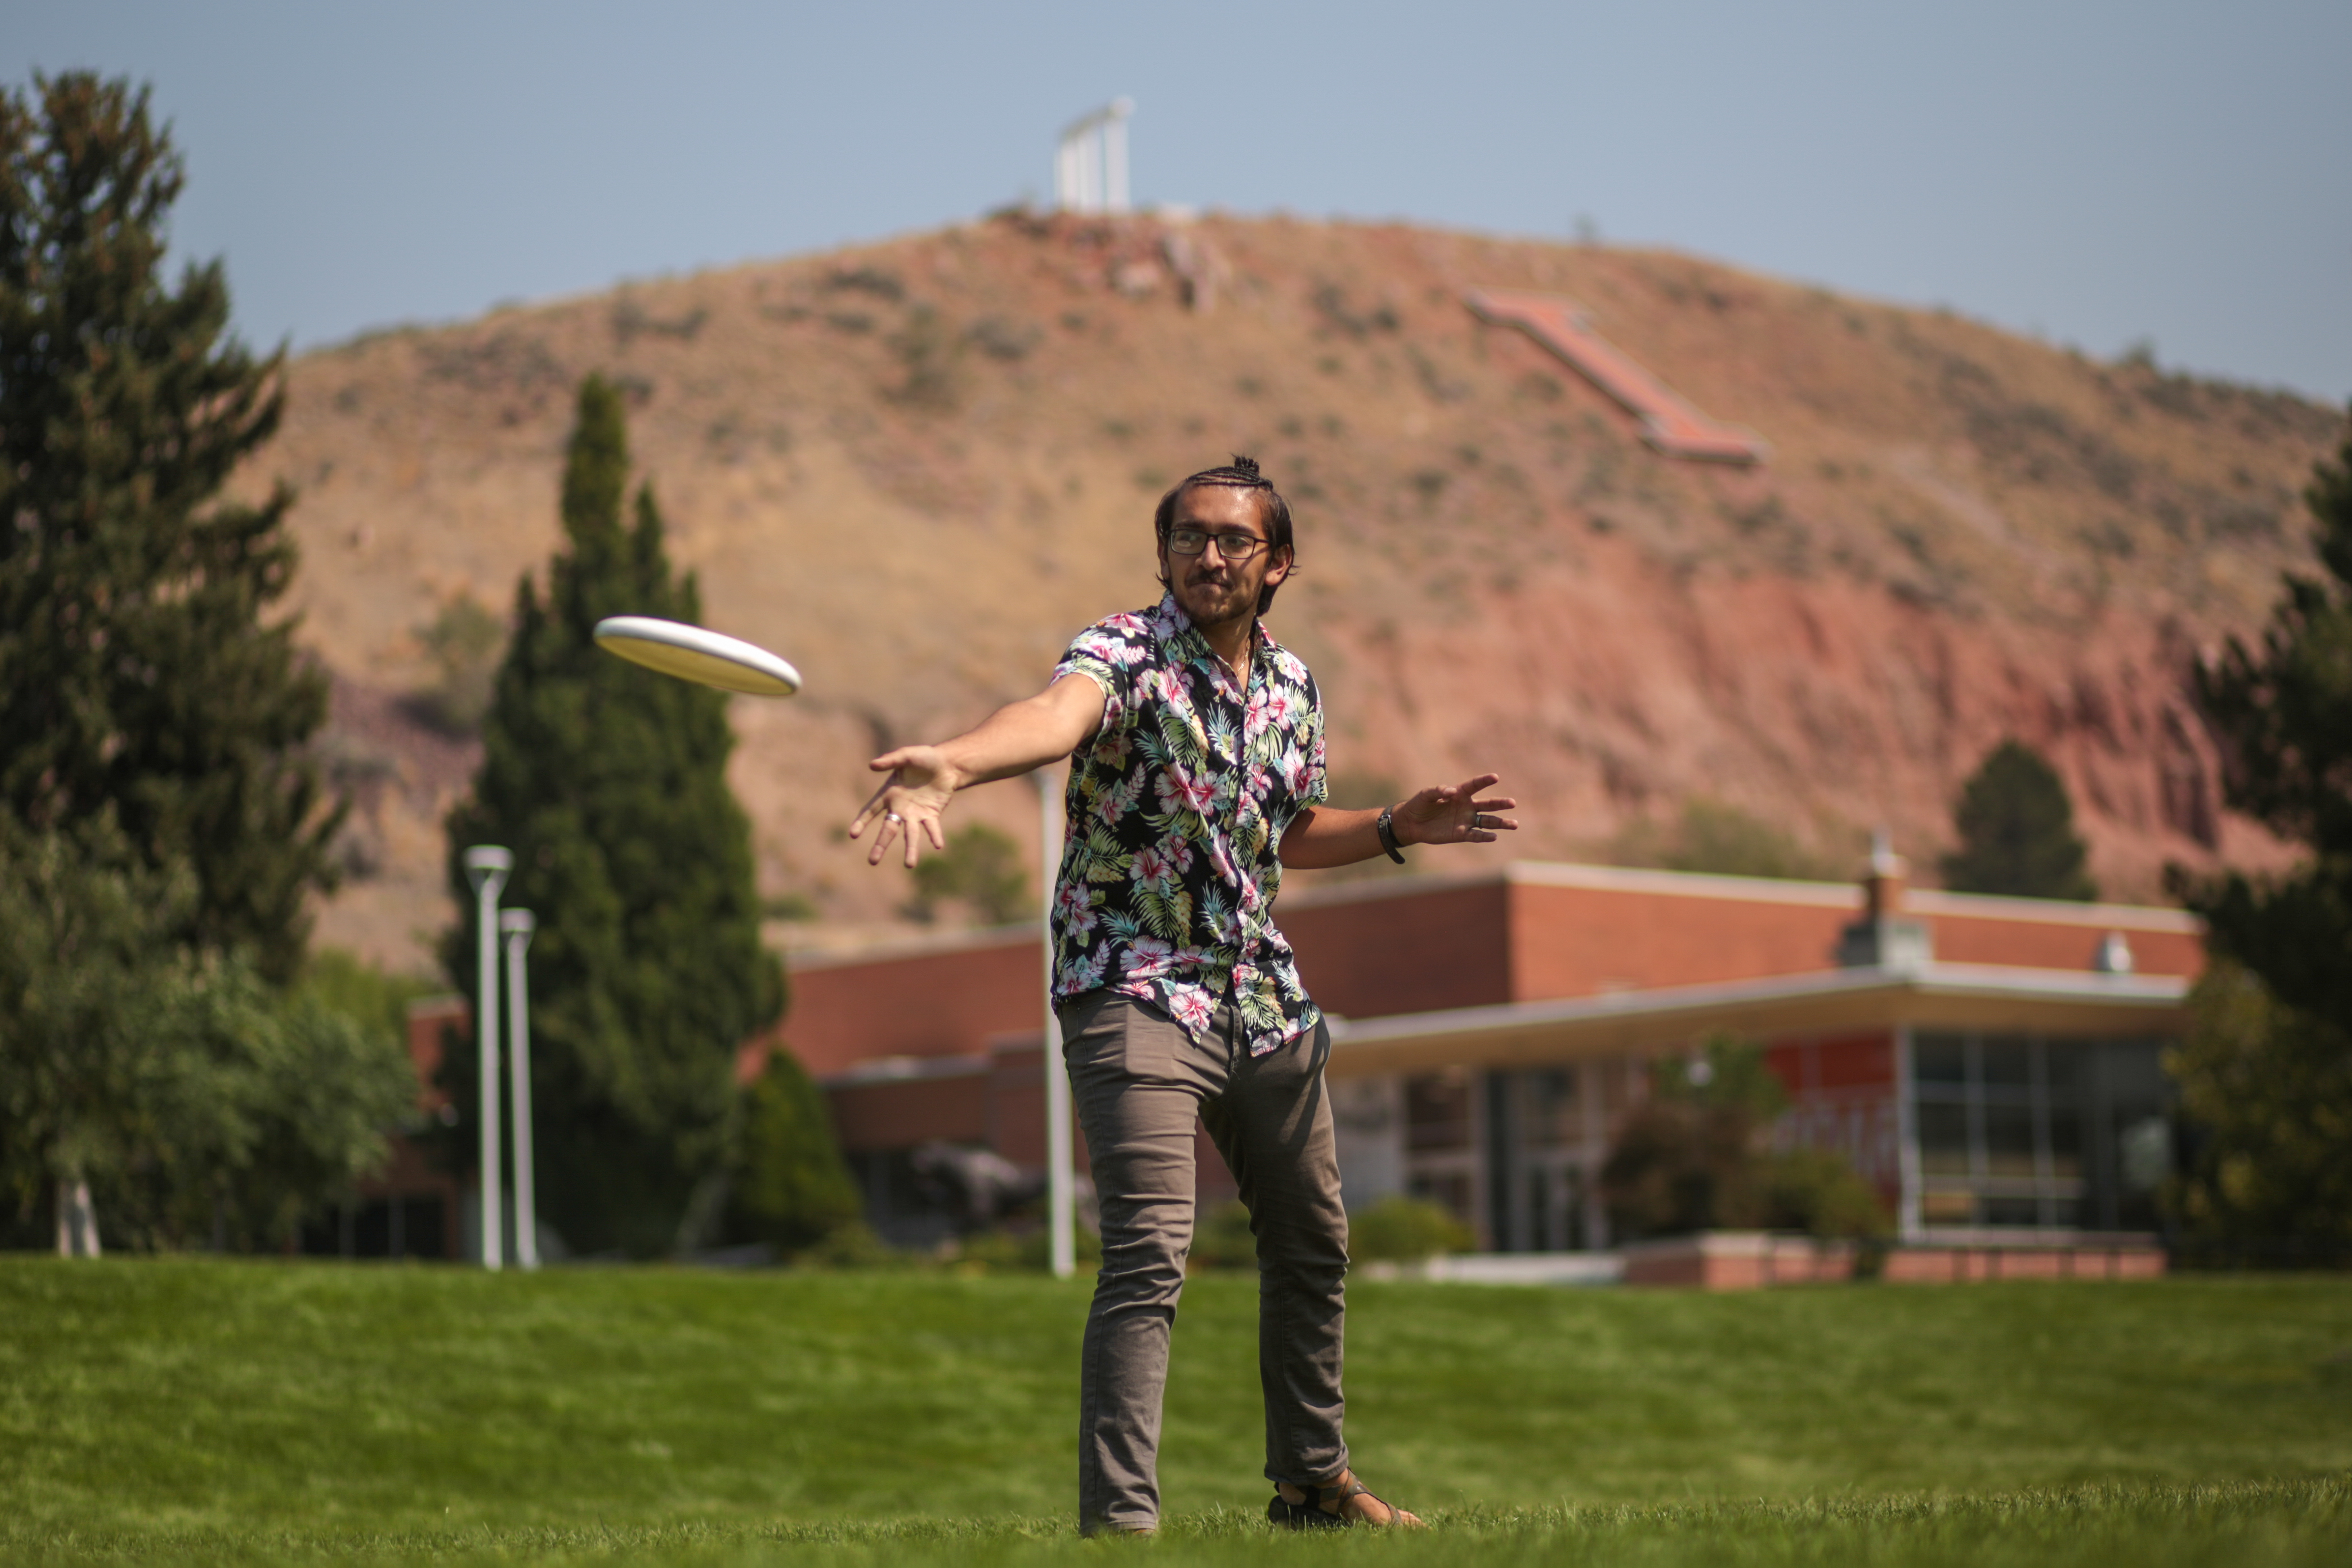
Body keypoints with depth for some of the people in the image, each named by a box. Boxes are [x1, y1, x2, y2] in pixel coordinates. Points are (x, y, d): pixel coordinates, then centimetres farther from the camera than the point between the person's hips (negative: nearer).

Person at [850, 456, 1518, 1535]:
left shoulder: (1295, 688, 7)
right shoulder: (1127, 655, -14)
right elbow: (1057, 715, -38)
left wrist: (1396, 830, 7)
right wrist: (953, 765, -60)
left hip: (1265, 1003, 7)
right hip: (1136, 990, -7)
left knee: (1311, 1246, 18)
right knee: (1149, 1253, -20)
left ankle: (1310, 1479, 37)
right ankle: (1119, 1518, -20)